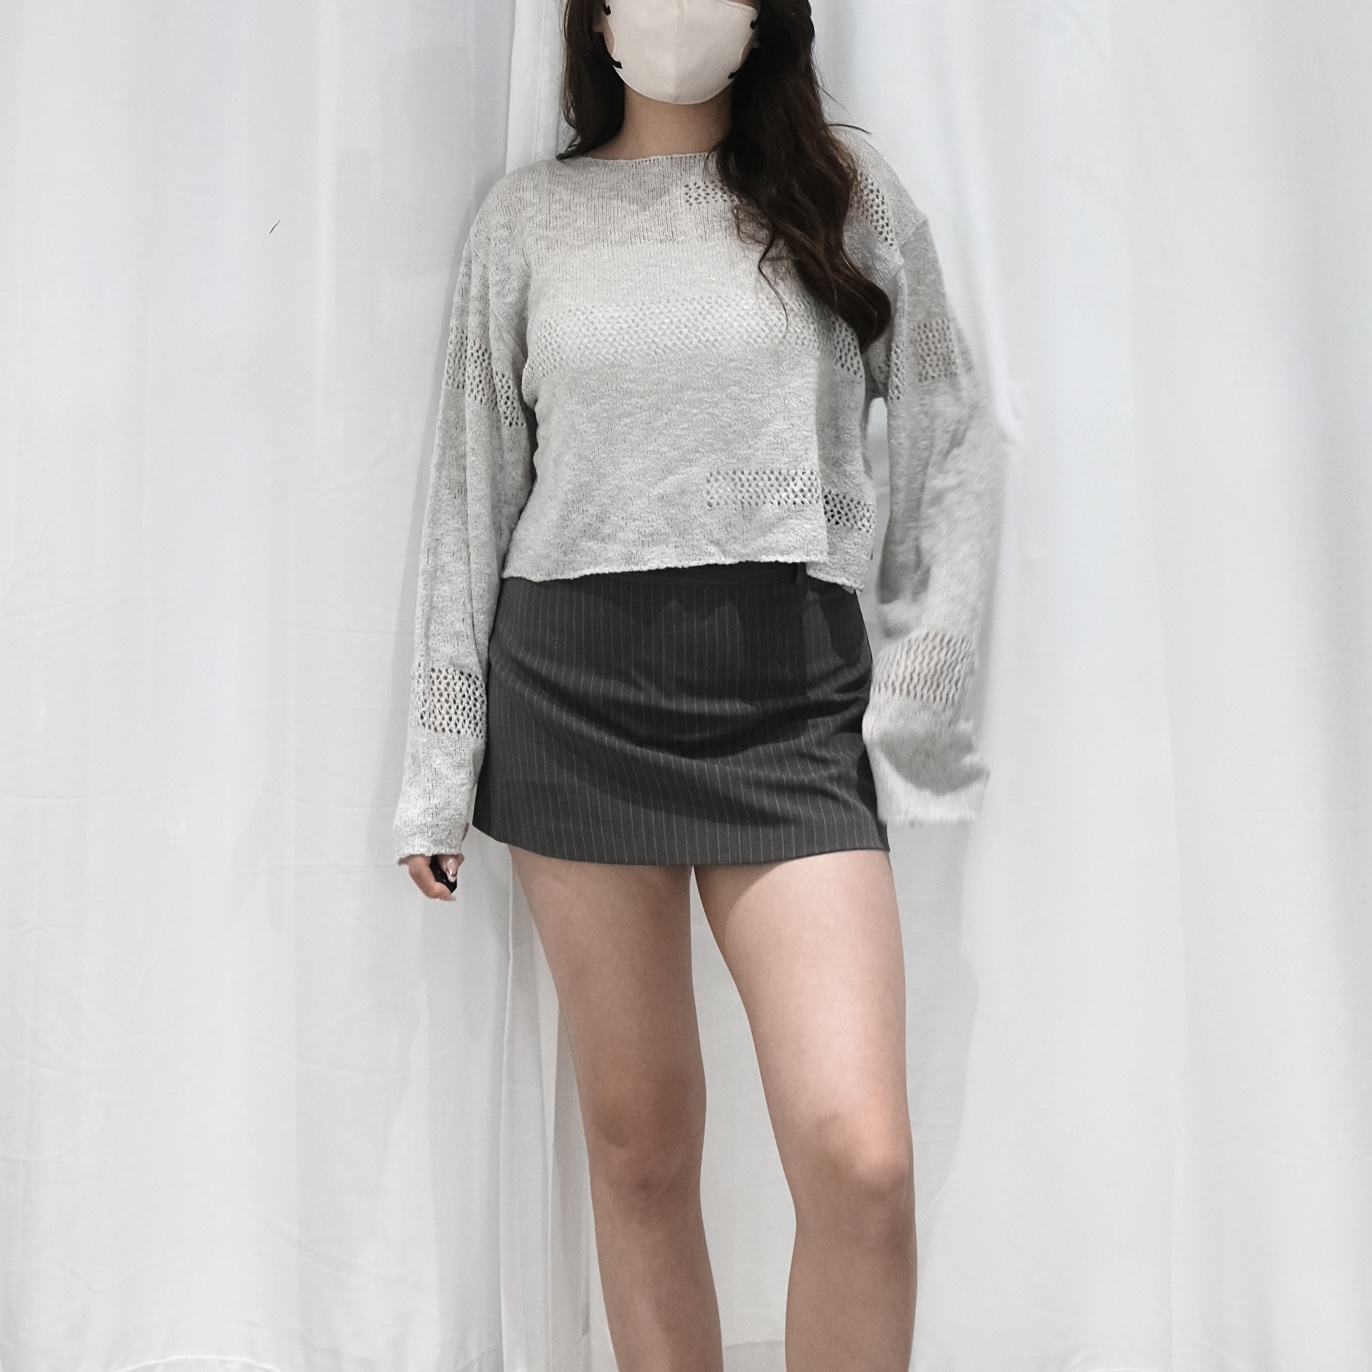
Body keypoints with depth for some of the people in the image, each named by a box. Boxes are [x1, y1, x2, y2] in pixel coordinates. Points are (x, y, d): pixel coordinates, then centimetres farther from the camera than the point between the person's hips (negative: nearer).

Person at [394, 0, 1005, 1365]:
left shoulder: (847, 184, 11)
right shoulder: (526, 214, 12)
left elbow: (950, 438, 10)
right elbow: (471, 491, 11)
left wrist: (920, 700, 2)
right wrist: (439, 763, 7)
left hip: (791, 695, 0)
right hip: (571, 688, 1)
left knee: (861, 1156, -12)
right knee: (638, 1143, 7)